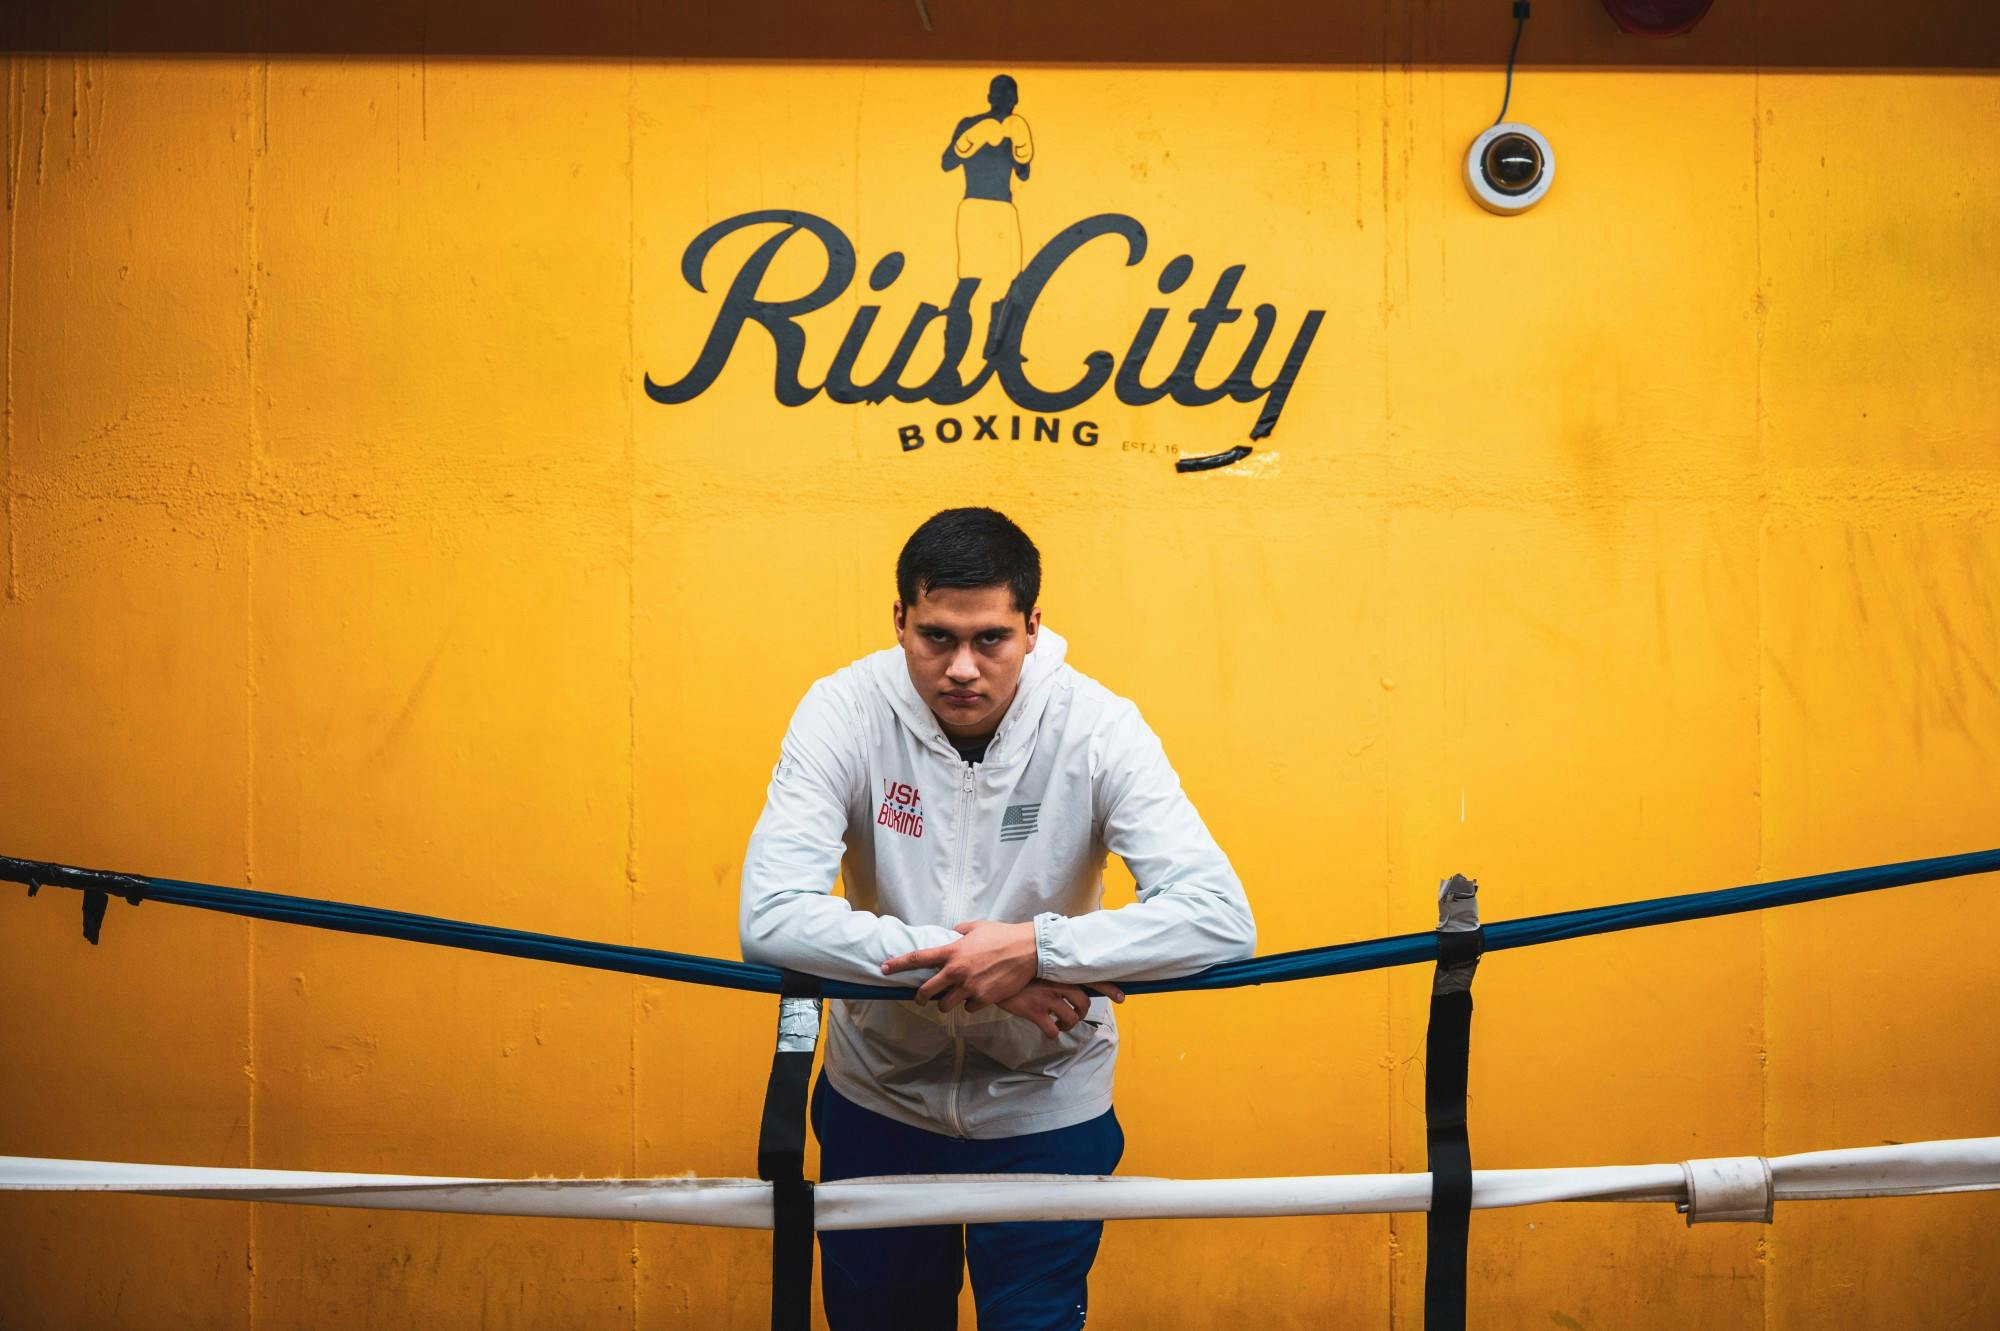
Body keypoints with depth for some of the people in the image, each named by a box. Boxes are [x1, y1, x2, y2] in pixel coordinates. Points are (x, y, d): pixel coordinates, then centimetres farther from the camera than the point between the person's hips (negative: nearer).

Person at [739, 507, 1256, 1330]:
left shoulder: (1095, 728, -19)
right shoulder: (846, 713, -18)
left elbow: (1222, 919, -27)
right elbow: (770, 918, -28)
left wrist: (1037, 948, -36)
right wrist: (964, 960, -32)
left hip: (1047, 1110, -1)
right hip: (878, 1099, 1)